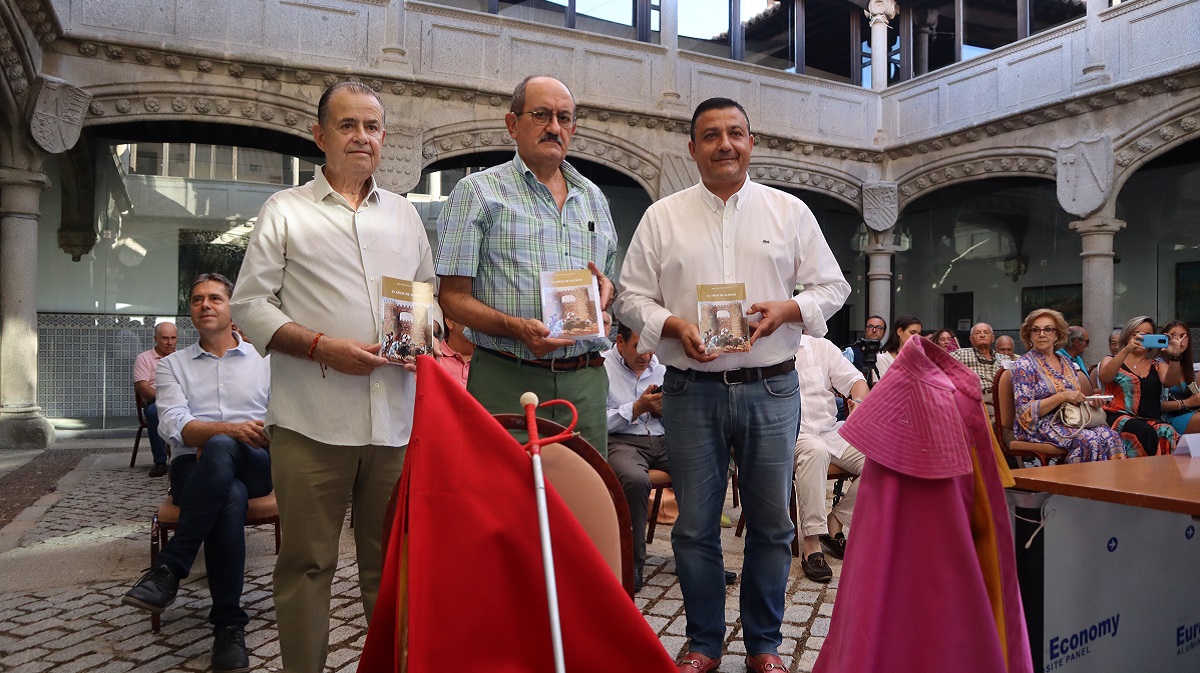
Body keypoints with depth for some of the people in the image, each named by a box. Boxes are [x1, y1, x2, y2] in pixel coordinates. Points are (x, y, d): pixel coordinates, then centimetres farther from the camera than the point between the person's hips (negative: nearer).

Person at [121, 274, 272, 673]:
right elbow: (175, 426, -2)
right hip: (194, 468, 1)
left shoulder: (263, 361, 15)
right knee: (231, 497, -37)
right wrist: (231, 429, -23)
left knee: (221, 450, -38)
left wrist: (216, 440, -12)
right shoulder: (173, 365, 16)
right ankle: (229, 625, -28)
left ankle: (170, 568, -28)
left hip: (255, 466, 0)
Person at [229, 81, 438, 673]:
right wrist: (321, 346, -12)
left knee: (391, 561, 10)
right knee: (307, 561, 4)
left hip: (397, 418, 3)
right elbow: (250, 306, 2)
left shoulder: (404, 214, 19)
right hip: (312, 420, -3)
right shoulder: (285, 211, 7)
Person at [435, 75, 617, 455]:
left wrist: (606, 288, 1)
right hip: (508, 383, -4)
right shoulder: (478, 192, 1)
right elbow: (453, 298, -4)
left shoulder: (593, 197, 17)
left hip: (585, 382, 5)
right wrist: (517, 328, -21)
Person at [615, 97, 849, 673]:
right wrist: (675, 327, -13)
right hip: (691, 391, 0)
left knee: (771, 524, 9)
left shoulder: (789, 211, 8)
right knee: (695, 526, 7)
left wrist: (787, 310, -10)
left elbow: (831, 286, 9)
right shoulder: (662, 217, 7)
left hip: (771, 389, 1)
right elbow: (632, 297, 5)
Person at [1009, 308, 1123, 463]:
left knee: (1111, 435, -22)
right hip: (1039, 426, -6)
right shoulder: (1024, 365, -5)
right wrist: (1062, 396, -19)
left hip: (1071, 421, 6)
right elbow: (1025, 411, -12)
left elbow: (1077, 396, 24)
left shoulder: (1065, 360, 16)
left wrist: (1091, 401, 0)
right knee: (1089, 440, -30)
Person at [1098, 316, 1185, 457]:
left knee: (1169, 435, -32)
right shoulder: (1112, 360, 15)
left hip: (1152, 420, 3)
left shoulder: (1158, 364, 23)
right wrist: (1127, 350, -21)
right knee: (1146, 433, -35)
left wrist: (1174, 357, -19)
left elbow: (1169, 382, 0)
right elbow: (1104, 378, -10)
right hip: (1121, 417, -3)